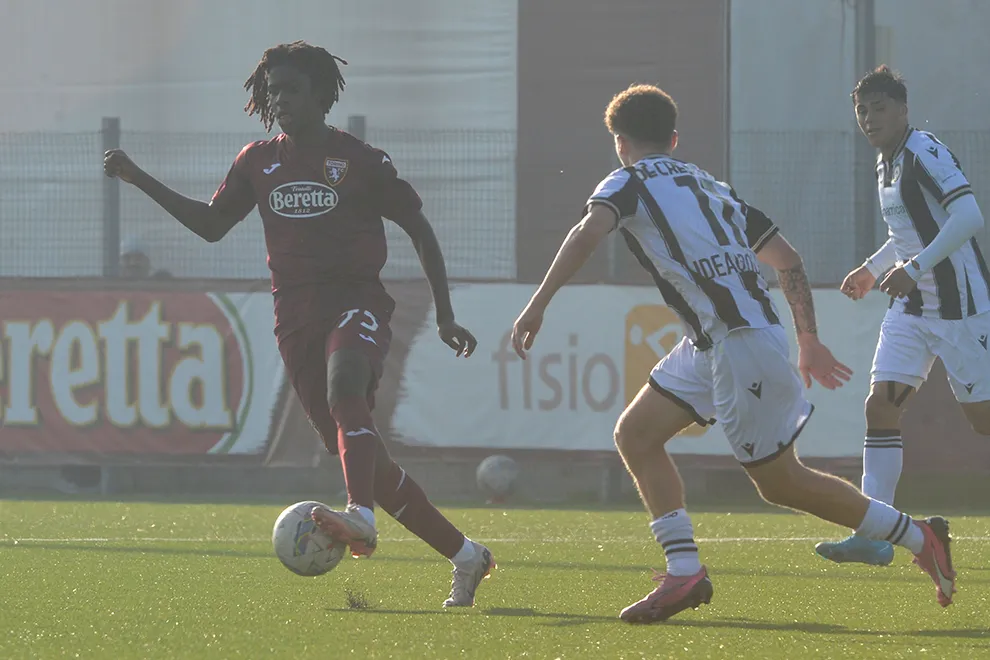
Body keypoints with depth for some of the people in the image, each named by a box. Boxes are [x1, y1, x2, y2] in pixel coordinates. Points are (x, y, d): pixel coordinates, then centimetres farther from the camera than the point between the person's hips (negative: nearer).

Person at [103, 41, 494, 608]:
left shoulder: (360, 161, 1)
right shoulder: (259, 163, 13)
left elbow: (420, 230, 6)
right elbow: (211, 224, 20)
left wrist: (446, 317, 1)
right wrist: (138, 179, 11)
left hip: (358, 302, -5)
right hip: (297, 318, 5)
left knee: (344, 387, -38)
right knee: (361, 456, 3)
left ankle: (362, 517, -57)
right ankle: (466, 556, 14)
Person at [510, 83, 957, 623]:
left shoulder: (630, 183, 2)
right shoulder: (710, 186, 24)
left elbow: (589, 232, -20)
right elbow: (787, 259, 24)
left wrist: (536, 307, -25)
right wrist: (808, 342, 29)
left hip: (738, 339, -8)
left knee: (780, 482, 2)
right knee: (635, 435, 8)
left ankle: (918, 537, 9)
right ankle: (685, 573, -1)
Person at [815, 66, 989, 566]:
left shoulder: (925, 152, -15)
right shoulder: (885, 165, 13)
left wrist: (914, 268, -30)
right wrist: (873, 269, 24)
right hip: (910, 308, 8)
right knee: (880, 405, -4)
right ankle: (875, 537, -6)